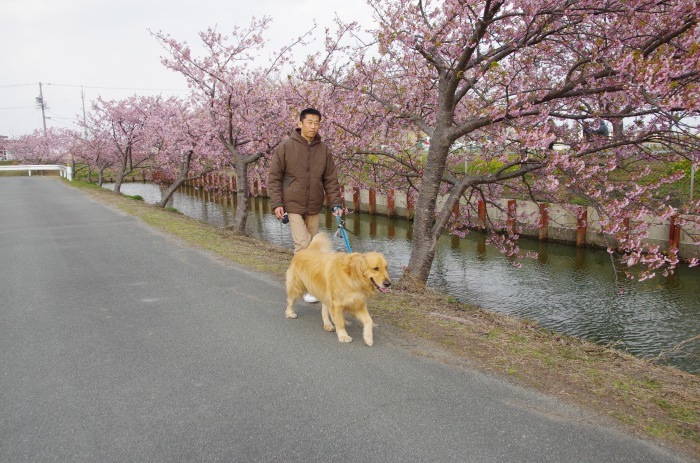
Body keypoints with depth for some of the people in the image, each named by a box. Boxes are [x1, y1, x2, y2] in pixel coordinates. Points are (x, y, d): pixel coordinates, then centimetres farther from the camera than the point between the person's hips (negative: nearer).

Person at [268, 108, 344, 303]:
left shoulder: (324, 149, 4)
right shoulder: (285, 147, -6)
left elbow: (331, 179, 6)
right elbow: (274, 177, -4)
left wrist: (336, 203, -2)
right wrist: (276, 203, -10)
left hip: (314, 207, 4)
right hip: (293, 206, -4)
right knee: (303, 244, -12)